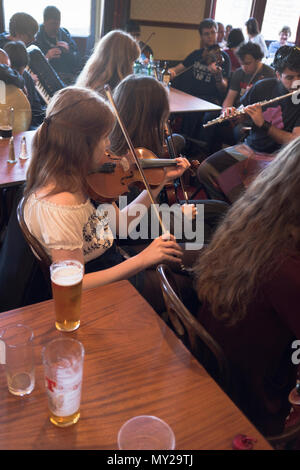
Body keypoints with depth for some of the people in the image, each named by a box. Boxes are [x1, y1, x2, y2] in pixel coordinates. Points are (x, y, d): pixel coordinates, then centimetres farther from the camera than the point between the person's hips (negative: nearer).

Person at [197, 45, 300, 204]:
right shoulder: (263, 87, 2)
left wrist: (263, 124, -24)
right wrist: (231, 114, -10)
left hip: (276, 156, -4)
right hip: (250, 147, 5)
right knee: (205, 170, -11)